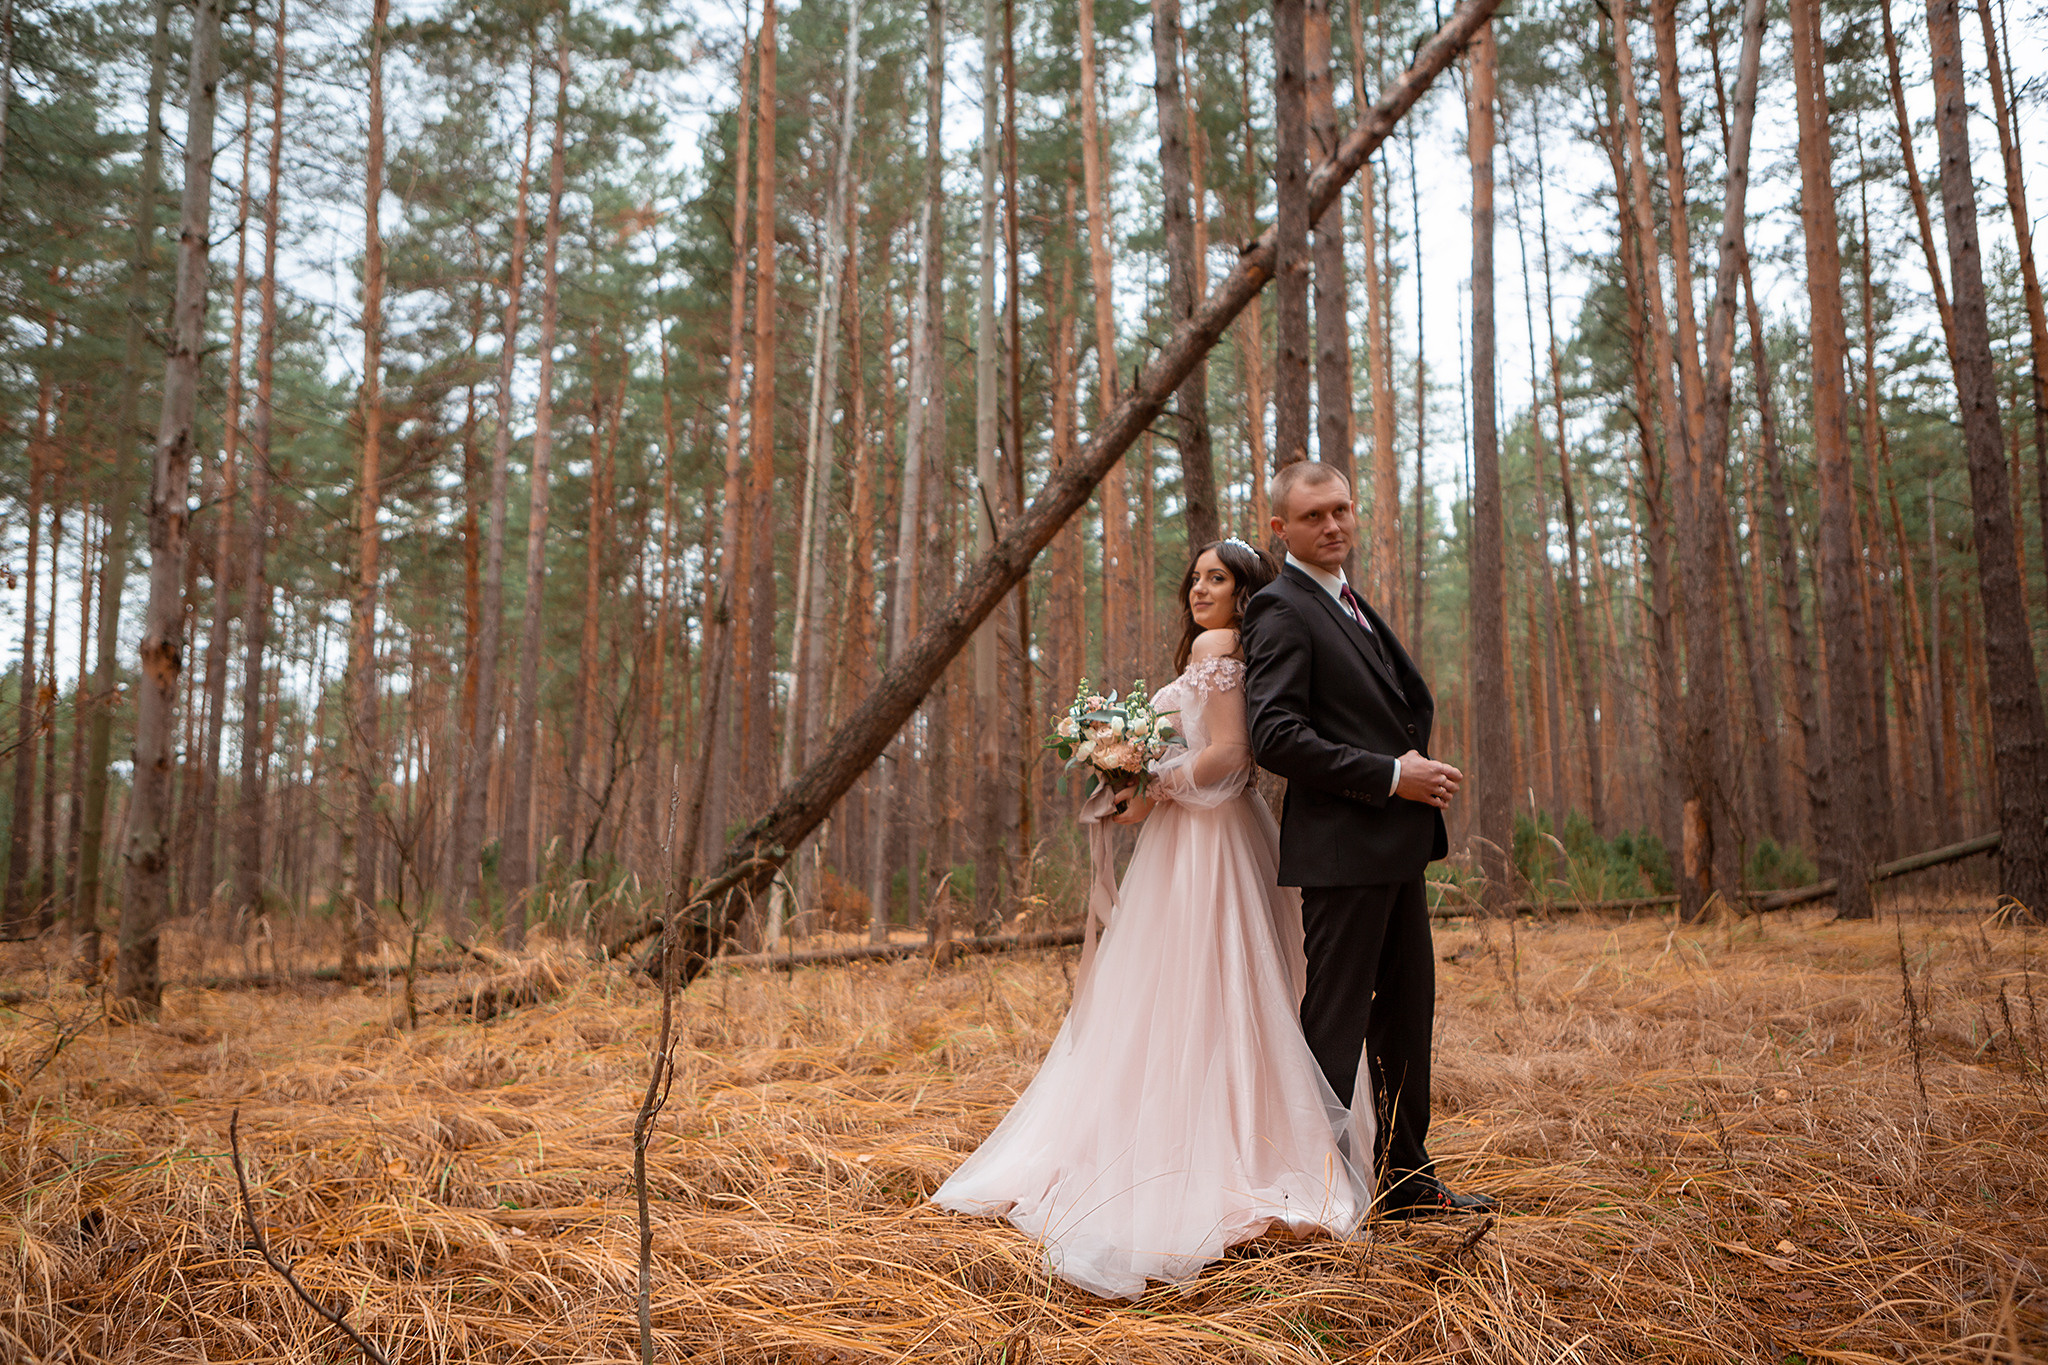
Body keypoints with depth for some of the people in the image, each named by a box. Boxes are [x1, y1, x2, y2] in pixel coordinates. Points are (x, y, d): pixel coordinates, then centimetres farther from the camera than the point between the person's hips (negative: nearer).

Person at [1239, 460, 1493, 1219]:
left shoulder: (1349, 604, 19)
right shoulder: (1282, 610, -11)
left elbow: (1414, 703, 19)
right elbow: (1275, 737, -21)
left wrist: (1420, 769, -1)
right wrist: (1391, 776, -19)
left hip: (1395, 844, 10)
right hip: (1341, 848, -10)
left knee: (1407, 1015, 16)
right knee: (1335, 1021, -2)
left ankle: (1407, 1179, 28)